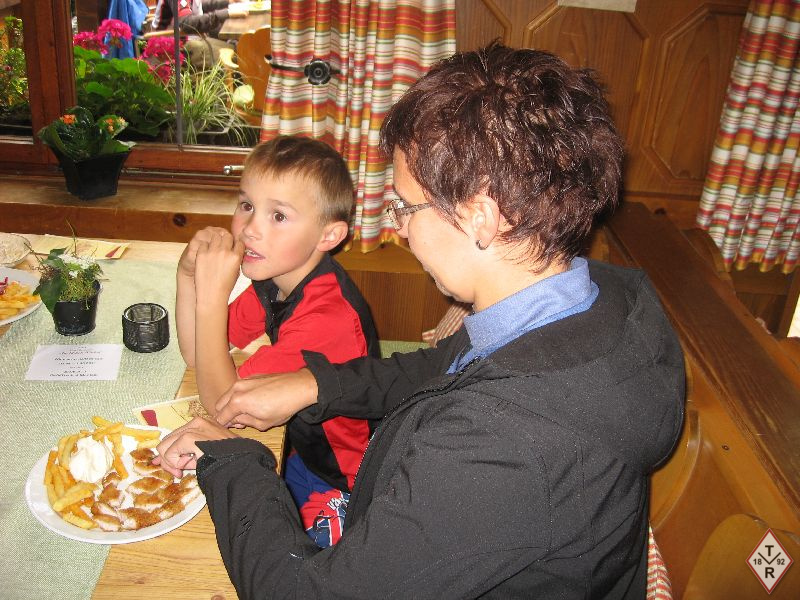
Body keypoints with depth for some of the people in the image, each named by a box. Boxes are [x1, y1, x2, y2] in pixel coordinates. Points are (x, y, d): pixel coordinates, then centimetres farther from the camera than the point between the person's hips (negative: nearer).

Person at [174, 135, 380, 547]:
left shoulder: (327, 318, -34)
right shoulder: (277, 278, -6)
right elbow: (196, 356, 0)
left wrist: (212, 296, -32)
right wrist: (189, 274, -16)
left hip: (337, 486, -7)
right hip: (303, 447, 8)